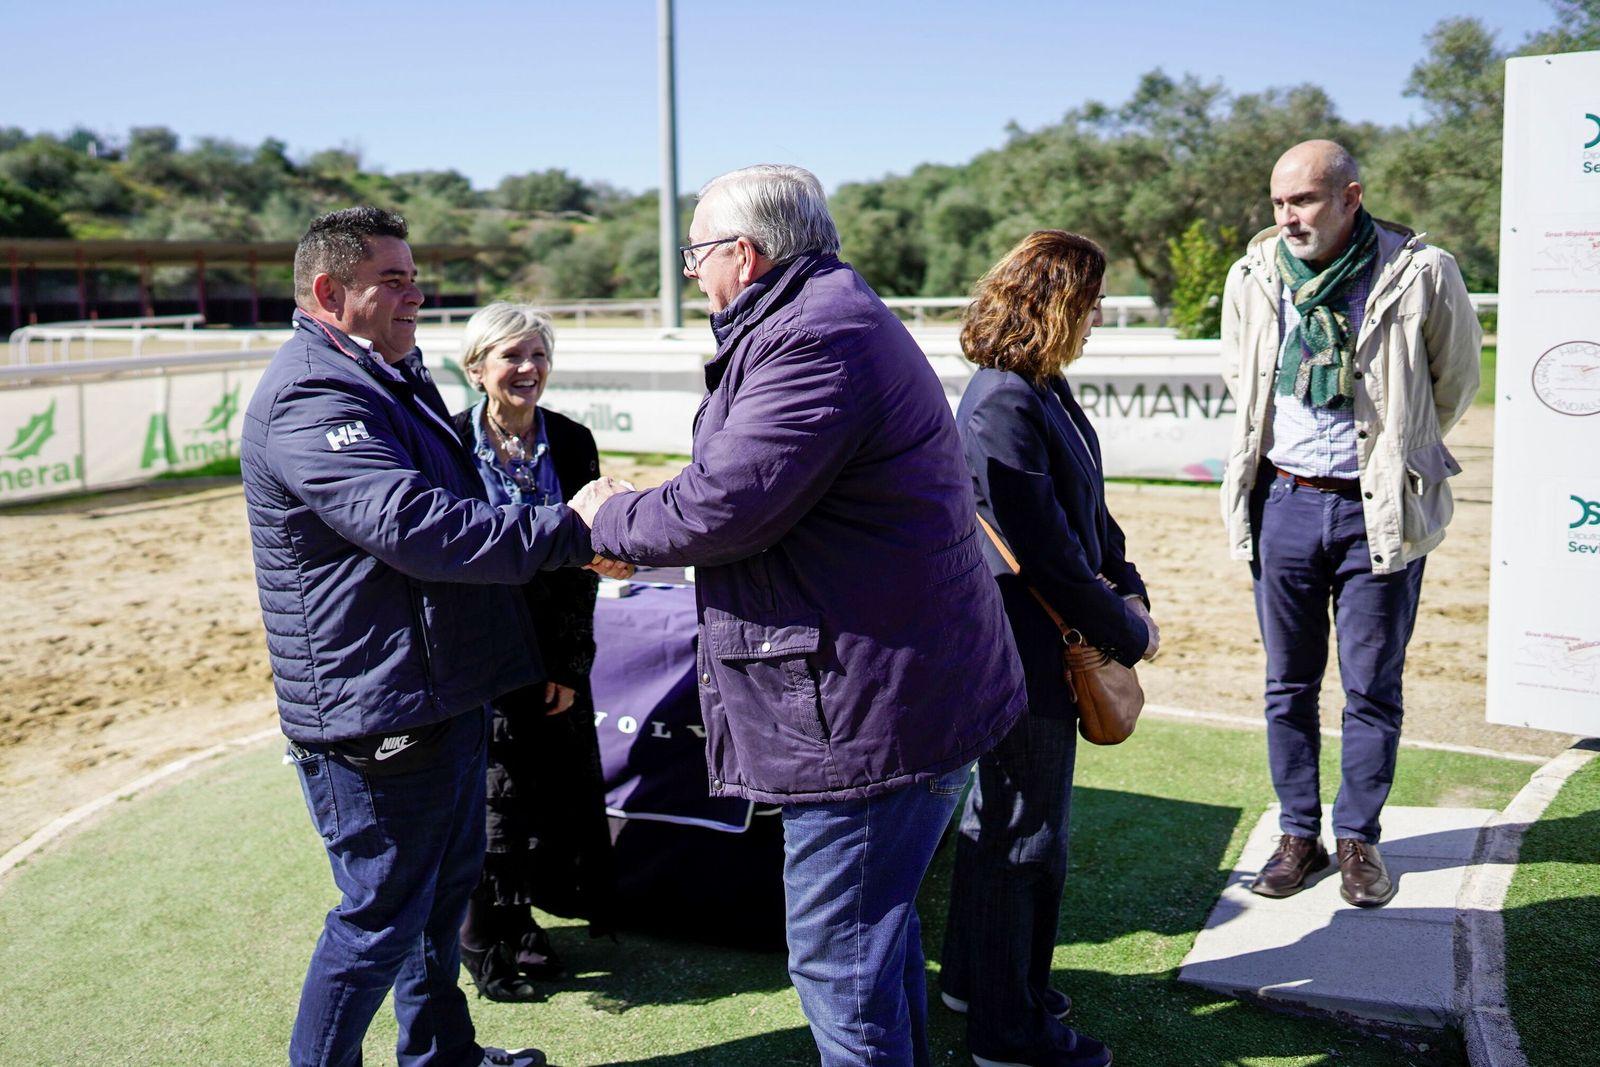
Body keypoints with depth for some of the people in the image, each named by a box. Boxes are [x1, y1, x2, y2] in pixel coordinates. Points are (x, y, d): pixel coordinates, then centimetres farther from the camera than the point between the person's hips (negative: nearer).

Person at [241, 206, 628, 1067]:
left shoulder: (390, 379, 16)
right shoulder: (309, 398, -20)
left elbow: (455, 507, 21)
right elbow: (415, 526, -32)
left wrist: (568, 537, 6)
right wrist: (569, 530, -29)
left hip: (439, 697, 11)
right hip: (374, 715, -11)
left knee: (446, 885, 23)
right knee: (380, 921, 2)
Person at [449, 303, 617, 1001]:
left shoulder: (572, 443, 1)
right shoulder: (451, 443, -8)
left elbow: (582, 561, 0)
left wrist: (570, 667, -3)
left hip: (554, 654, 4)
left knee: (560, 794, 8)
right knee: (492, 795, 2)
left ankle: (518, 924, 28)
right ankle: (485, 946, 20)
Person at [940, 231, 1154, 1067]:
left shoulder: (1042, 391, 7)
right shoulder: (1002, 409, -24)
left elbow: (1088, 511, 14)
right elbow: (1047, 555, -24)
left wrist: (1129, 590, 5)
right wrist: (1128, 632, -13)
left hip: (1020, 653, 10)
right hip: (1027, 660, -10)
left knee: (998, 818, 22)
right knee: (1026, 838, 4)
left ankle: (975, 978, 40)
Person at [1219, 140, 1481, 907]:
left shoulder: (1420, 275, -11)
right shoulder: (1255, 275, -2)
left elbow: (1456, 380, 5)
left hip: (1378, 509, -2)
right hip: (1284, 500, 3)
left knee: (1373, 687, 8)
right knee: (1289, 684, 11)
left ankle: (1359, 839, 24)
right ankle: (1298, 835, 25)